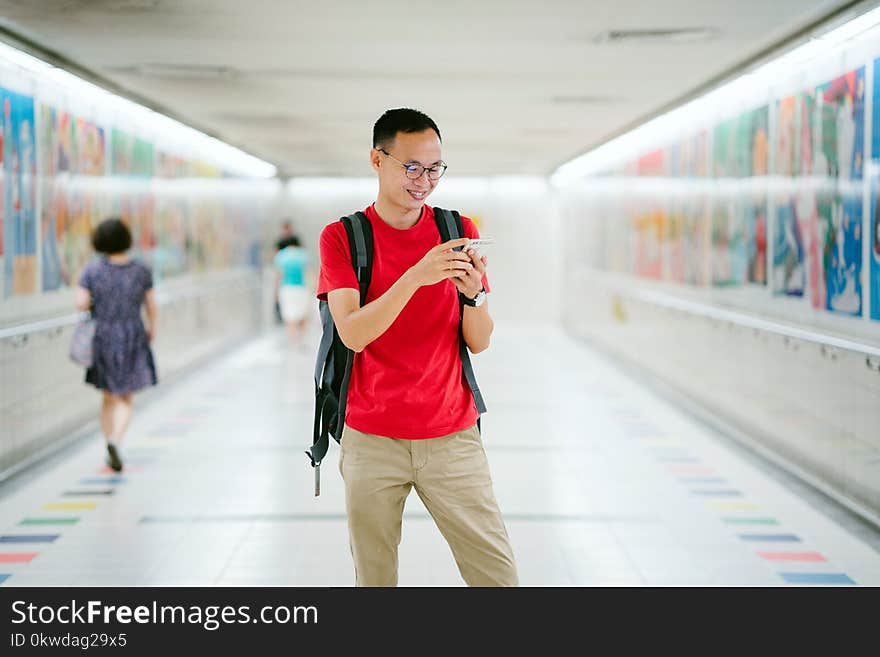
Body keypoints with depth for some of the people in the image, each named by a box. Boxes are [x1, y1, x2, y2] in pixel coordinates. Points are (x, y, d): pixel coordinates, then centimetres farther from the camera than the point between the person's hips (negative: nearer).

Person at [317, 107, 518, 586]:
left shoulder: (458, 232, 6)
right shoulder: (341, 237, 0)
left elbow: (478, 343, 4)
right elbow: (353, 335, -13)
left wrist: (472, 293, -17)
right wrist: (416, 277, -25)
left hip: (452, 438, 1)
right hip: (370, 440, -1)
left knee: (499, 575, -2)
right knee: (373, 578, 5)